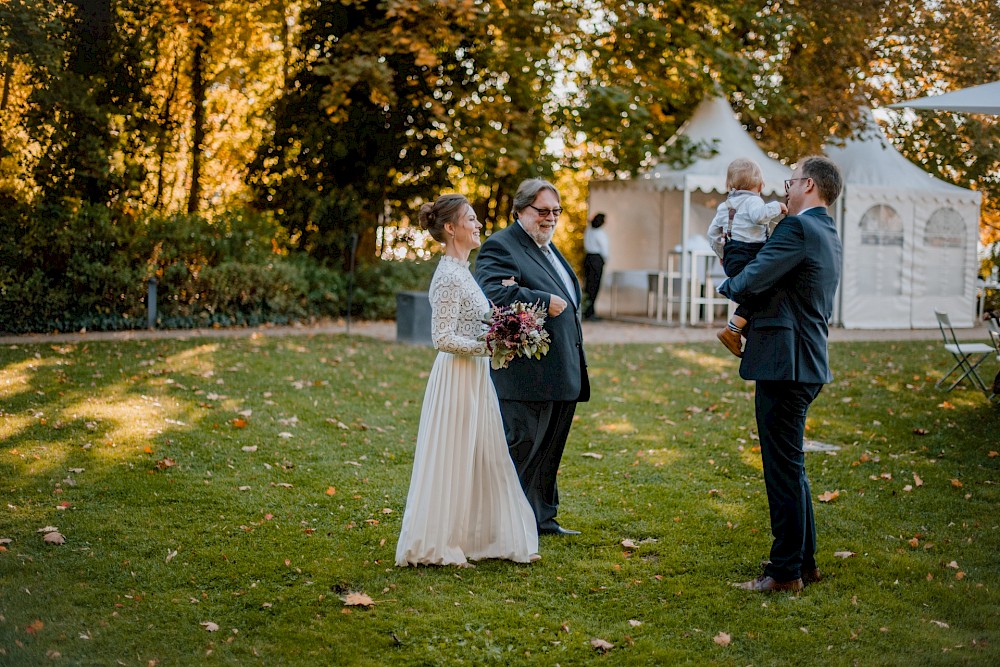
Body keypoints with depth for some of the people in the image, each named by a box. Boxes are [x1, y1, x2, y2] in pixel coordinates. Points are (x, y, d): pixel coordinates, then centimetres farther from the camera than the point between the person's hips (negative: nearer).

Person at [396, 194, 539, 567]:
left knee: (483, 460, 12)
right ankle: (434, 546, 9)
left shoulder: (461, 271, 13)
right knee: (452, 461, -1)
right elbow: (443, 338, -20)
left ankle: (473, 538, 21)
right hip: (458, 378, -9)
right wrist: (487, 346, -22)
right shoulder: (449, 276, -17)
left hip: (475, 378, 9)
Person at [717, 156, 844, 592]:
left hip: (786, 362, -10)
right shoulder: (828, 235, 17)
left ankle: (786, 572, 2)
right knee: (790, 466, 18)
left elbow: (751, 281, -18)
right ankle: (803, 561, 25)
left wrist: (728, 286, 2)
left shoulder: (799, 228, -15)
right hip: (807, 362, 10)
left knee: (784, 467, -4)